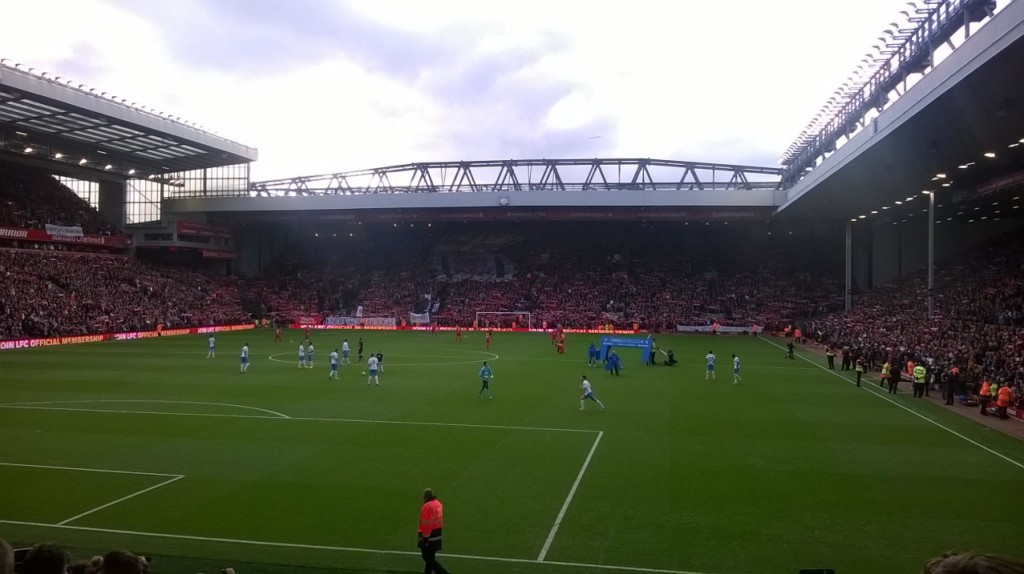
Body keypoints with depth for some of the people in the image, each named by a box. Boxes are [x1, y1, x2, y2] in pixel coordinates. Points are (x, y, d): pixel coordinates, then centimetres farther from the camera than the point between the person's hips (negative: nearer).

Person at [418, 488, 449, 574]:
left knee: (429, 559, -2)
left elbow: (426, 524, -23)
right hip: (437, 535, 9)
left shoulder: (427, 506, -21)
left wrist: (424, 538, -19)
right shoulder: (438, 503, 7)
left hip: (429, 536, -9)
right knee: (430, 557, 18)